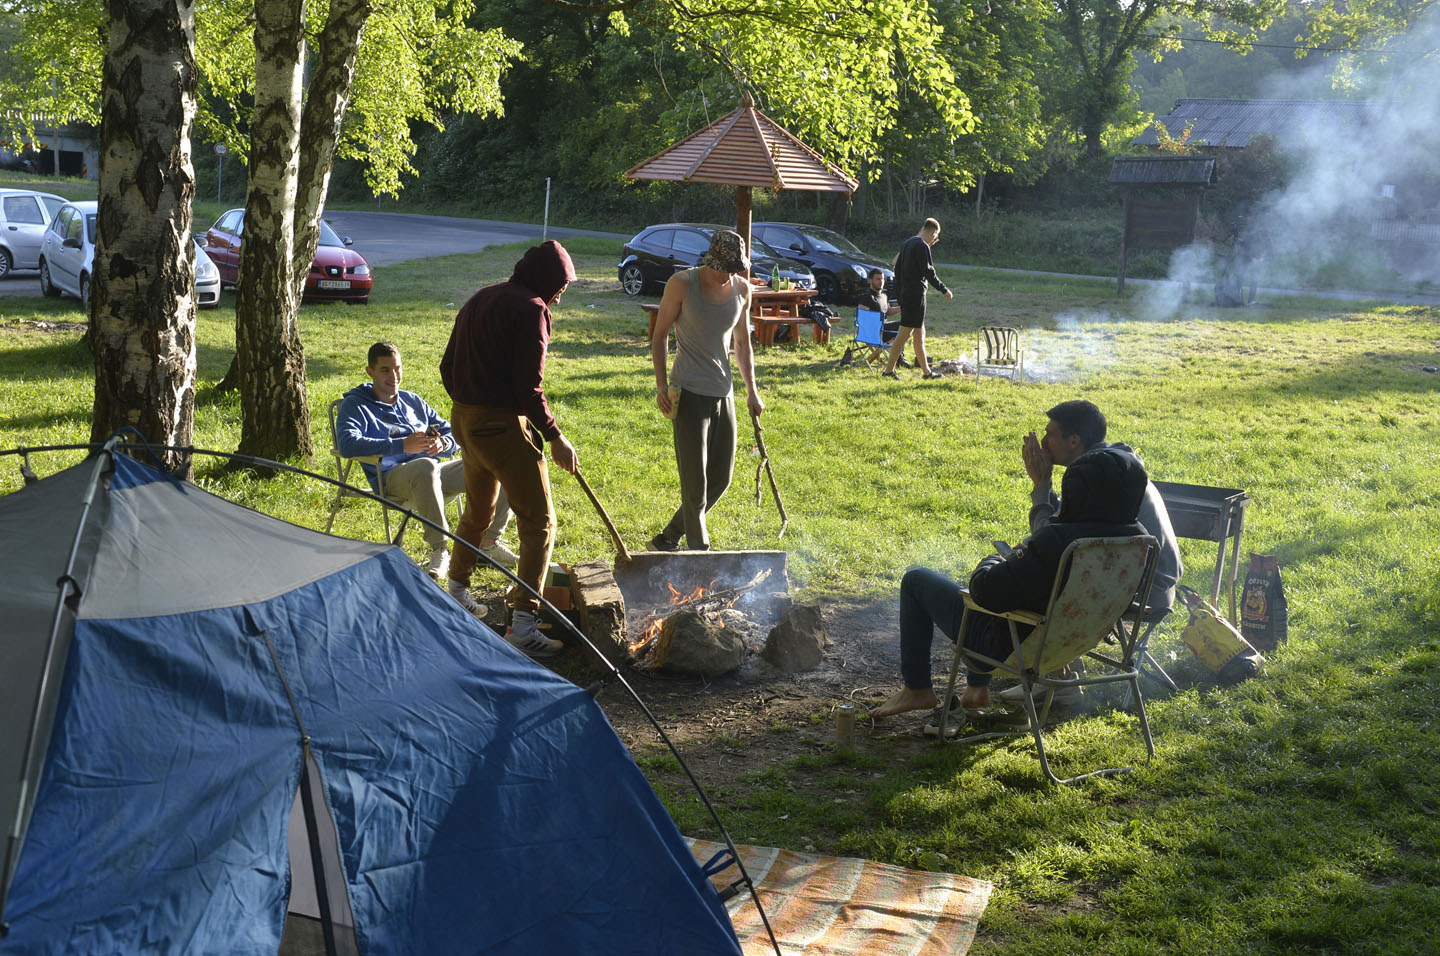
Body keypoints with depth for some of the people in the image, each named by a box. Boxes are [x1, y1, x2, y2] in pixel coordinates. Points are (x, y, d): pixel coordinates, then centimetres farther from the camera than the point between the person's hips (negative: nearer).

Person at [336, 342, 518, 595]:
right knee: (426, 467, -43)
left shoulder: (412, 401, 25)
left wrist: (442, 444, -4)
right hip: (393, 477, -6)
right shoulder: (355, 405, 6)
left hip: (438, 472, 6)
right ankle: (440, 549, -39)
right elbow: (347, 444, -14)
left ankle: (488, 542, -1)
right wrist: (402, 445, -22)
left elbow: (452, 433, 24)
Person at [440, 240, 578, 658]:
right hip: (503, 425, -9)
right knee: (539, 522, -3)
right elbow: (528, 386, -18)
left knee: (477, 511, 27)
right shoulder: (530, 309, -13)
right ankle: (522, 621, -9)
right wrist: (555, 438, -11)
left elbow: (448, 368, 18)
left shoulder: (480, 299, 14)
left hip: (464, 418, 9)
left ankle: (456, 590, 42)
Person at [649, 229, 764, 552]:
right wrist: (661, 385, -10)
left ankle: (667, 540, 25)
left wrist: (752, 391, 12)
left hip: (724, 392, 6)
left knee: (721, 478, 10)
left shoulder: (742, 289, 4)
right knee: (695, 483, -7)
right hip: (689, 392, -6)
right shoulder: (682, 284, -10)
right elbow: (660, 334, -3)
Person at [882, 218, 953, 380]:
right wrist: (944, 290, -11)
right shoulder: (922, 246, -13)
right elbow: (929, 272, -18)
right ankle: (889, 369, -5)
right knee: (905, 333, -6)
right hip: (916, 294, -10)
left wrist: (899, 293, 22)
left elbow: (897, 267, 18)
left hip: (905, 293, 10)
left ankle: (926, 371, 17)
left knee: (919, 333, 13)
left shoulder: (908, 243, 14)